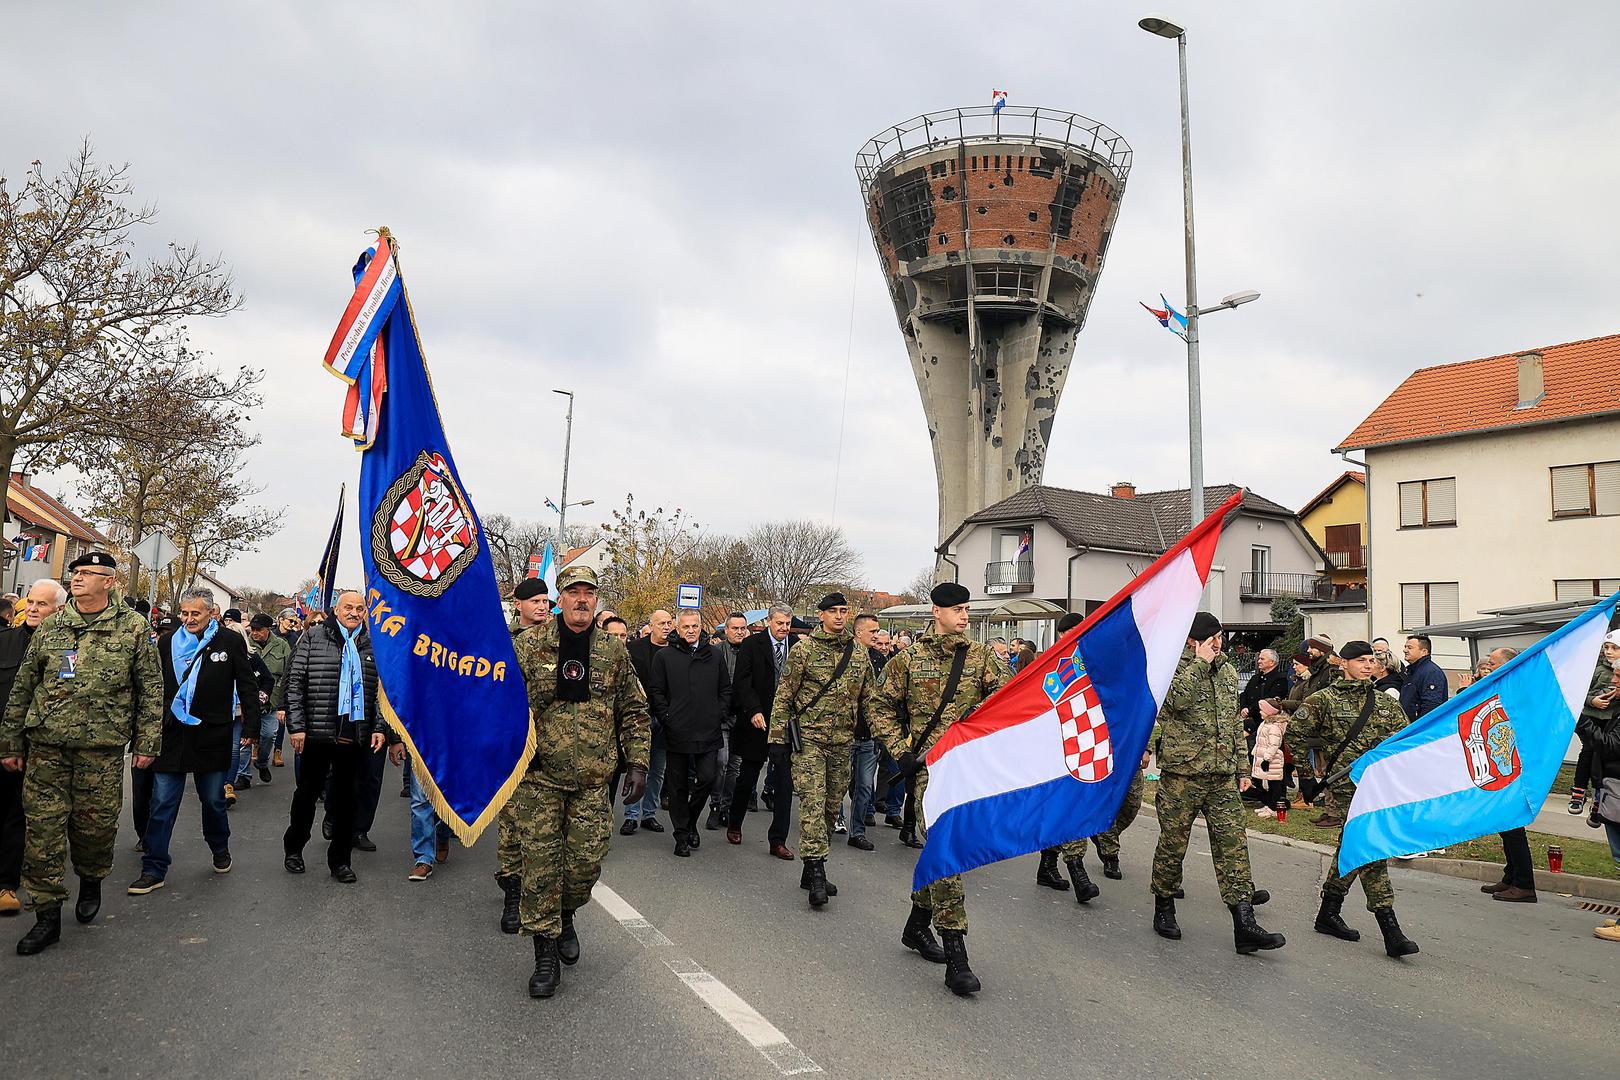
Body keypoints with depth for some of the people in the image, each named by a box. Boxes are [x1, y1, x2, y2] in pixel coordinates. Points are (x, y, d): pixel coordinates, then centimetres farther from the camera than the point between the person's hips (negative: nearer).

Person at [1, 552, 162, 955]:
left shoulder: (133, 628, 0)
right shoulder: (50, 628, 9)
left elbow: (151, 688, 1)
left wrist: (146, 742, -3)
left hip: (102, 747, -3)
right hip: (46, 745, 3)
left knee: (94, 824, 5)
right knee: (42, 828, 1)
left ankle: (91, 881, 34)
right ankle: (47, 916, 12)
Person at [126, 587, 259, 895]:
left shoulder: (231, 642, -1)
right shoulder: (167, 642, 7)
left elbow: (247, 687, 1)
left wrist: (252, 727, -4)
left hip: (212, 735, -2)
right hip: (171, 734, 2)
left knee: (213, 800, 13)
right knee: (162, 804, 2)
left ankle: (220, 850, 36)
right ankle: (154, 870, 10)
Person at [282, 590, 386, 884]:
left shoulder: (371, 645, 8)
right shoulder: (313, 639, -1)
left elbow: (379, 691, 10)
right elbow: (294, 683, -3)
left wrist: (379, 727, 2)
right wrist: (296, 726, -9)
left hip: (356, 735, 2)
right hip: (318, 733, -2)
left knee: (347, 796, 9)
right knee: (307, 792, 12)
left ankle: (340, 859, 20)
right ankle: (294, 849, 33)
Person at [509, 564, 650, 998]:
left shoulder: (614, 651, 5)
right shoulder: (528, 645, -2)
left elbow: (635, 711, 11)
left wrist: (637, 763, 4)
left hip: (592, 782, 2)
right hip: (539, 777, -2)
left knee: (586, 862, 4)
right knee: (541, 864, 0)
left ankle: (565, 915, 36)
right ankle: (546, 952, 15)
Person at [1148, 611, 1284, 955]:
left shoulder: (1228, 670, 14)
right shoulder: (1173, 666, -5)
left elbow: (1235, 723, 21)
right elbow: (1177, 698, -28)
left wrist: (1243, 767, 17)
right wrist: (1201, 661, -19)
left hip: (1223, 775, 5)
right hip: (1182, 773, -5)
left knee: (1233, 844, 0)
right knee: (1173, 843, 5)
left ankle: (1244, 925, 1)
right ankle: (1164, 908, 23)